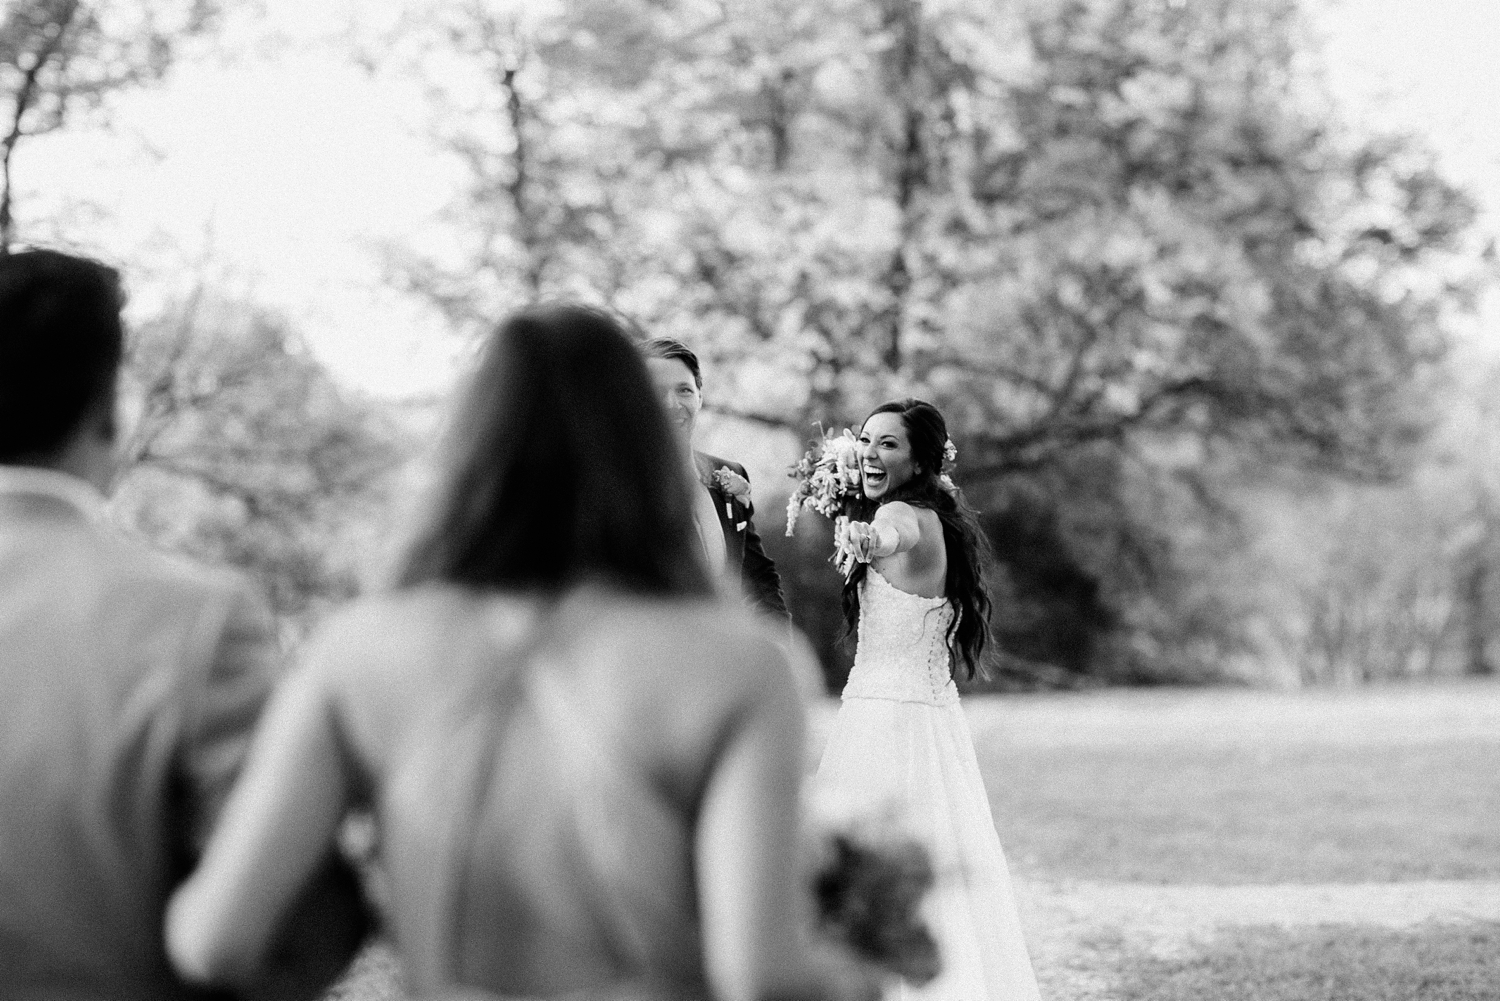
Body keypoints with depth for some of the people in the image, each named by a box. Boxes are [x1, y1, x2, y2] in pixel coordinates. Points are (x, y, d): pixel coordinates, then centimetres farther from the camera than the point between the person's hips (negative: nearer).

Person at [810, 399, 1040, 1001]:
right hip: (933, 711, 10)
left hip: (888, 720, -10)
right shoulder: (935, 518, 11)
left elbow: (893, 534, -42)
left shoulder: (903, 513, -16)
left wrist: (867, 540, -60)